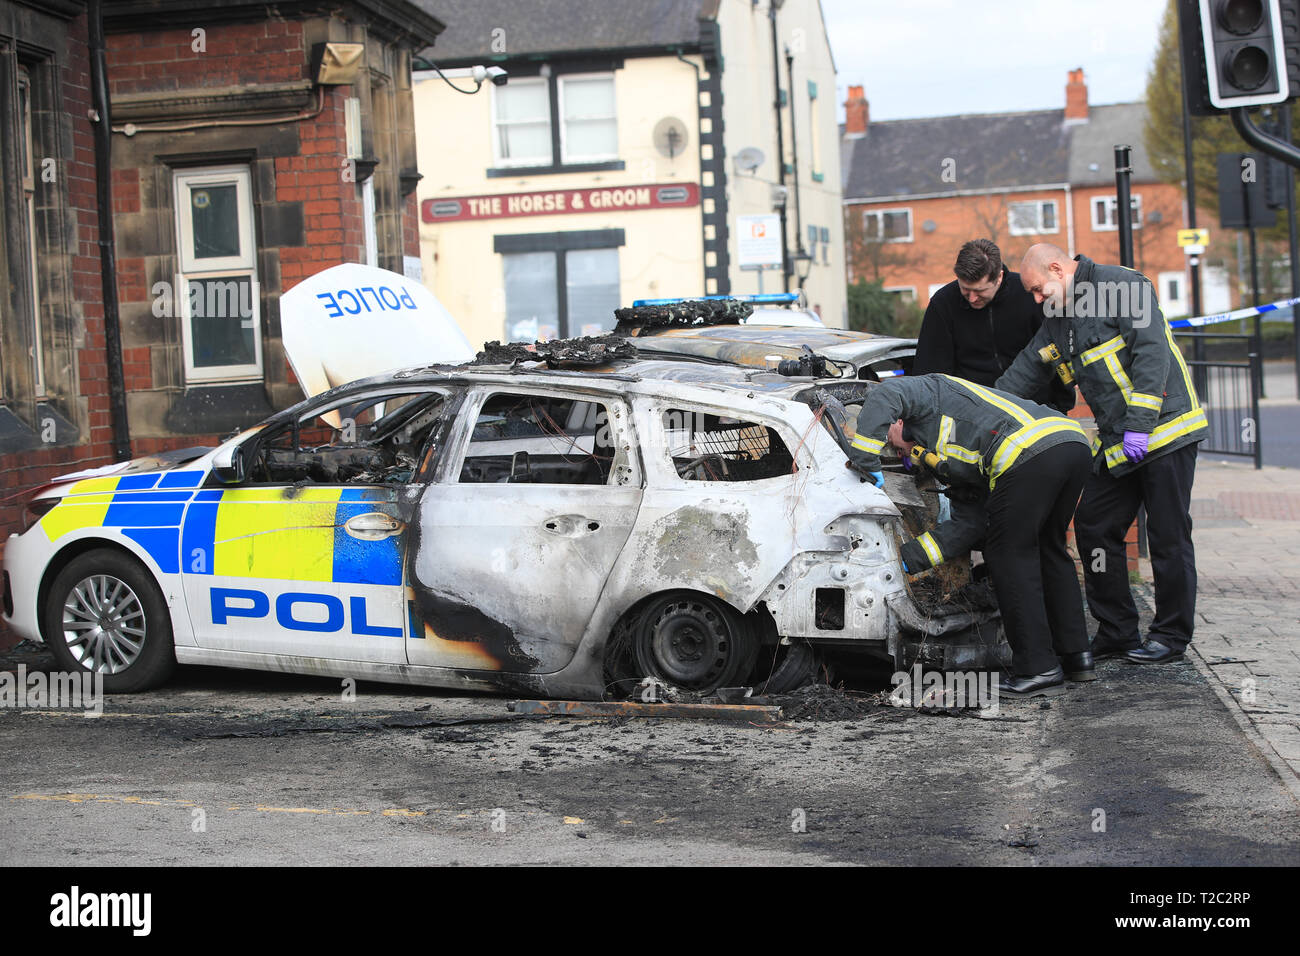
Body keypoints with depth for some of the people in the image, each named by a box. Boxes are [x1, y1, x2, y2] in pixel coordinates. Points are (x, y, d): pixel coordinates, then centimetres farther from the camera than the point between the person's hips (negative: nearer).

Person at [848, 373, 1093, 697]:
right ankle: (1075, 655, 27)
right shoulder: (952, 454, 36)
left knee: (1009, 554, 0)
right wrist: (909, 556, 24)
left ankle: (1039, 669, 1)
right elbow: (970, 519, 26)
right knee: (1047, 549, 24)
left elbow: (885, 395, -5)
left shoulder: (930, 391, 18)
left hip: (1031, 449, -9)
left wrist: (866, 462, -1)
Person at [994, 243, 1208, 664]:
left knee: (1168, 536, -1)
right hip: (1116, 445, 9)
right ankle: (1117, 632, 14)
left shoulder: (1122, 286, -11)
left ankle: (1171, 636, 10)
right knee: (1094, 529, 5)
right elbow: (1020, 378, 18)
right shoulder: (1057, 323, 15)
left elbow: (1152, 353, -19)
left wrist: (1140, 424, -23)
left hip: (1165, 427, -9)